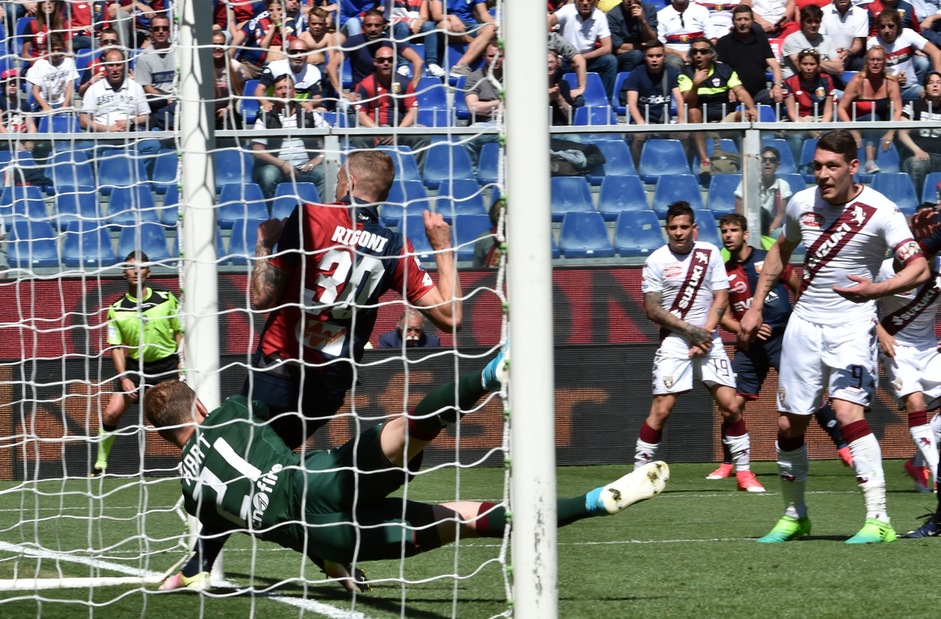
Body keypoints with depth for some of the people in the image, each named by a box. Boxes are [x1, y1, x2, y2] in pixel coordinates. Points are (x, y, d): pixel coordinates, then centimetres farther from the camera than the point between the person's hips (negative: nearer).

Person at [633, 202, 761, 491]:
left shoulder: (710, 254, 6)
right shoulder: (656, 261, -2)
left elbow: (721, 299, 5)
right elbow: (652, 310, -5)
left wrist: (705, 333, -8)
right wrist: (690, 331, -12)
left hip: (708, 339, 2)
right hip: (673, 340, -2)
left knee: (730, 405, -5)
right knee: (661, 409, -10)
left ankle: (744, 472, 5)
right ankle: (639, 473, 0)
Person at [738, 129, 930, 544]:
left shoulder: (879, 211, -14)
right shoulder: (802, 203, 2)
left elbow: (918, 268, -22)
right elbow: (780, 251, 22)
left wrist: (876, 289, -39)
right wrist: (756, 306, 19)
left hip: (851, 326, -5)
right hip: (804, 323, 5)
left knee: (848, 412, -23)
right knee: (789, 424, 7)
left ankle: (878, 520, -24)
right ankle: (794, 516, 27)